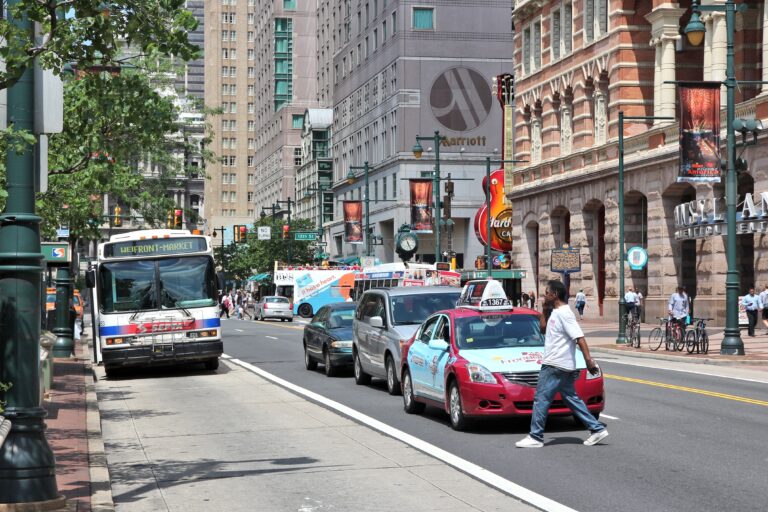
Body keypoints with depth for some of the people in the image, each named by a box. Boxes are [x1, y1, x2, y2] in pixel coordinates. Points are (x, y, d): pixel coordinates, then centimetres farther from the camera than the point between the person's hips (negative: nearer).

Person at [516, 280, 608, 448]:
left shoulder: (563, 313, -15)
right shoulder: (556, 312, 15)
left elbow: (579, 337, -21)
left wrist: (588, 360, -26)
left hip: (555, 366, -10)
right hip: (562, 366, 10)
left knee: (541, 399, -6)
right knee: (571, 398, 12)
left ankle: (535, 437, -2)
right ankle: (597, 429, 13)